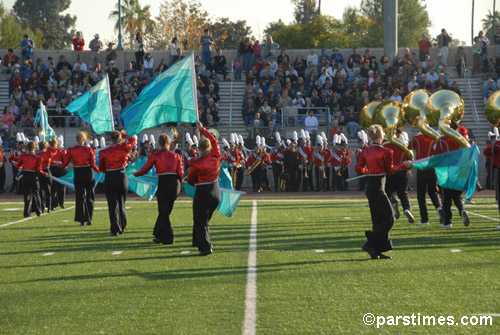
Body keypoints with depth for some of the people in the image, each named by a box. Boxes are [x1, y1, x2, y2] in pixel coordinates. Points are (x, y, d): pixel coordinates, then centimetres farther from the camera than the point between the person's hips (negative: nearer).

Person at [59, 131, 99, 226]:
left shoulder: (71, 150, -7)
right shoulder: (89, 150, -7)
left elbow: (64, 164, -3)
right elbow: (93, 165, -6)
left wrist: (58, 164, 18)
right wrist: (99, 170, 14)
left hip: (78, 174, 0)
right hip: (89, 173, 0)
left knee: (80, 197, 7)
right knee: (89, 197, 11)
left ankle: (82, 220, 2)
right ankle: (89, 219, 12)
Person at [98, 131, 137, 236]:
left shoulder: (104, 152, -5)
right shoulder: (125, 148, -5)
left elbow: (101, 168, 5)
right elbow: (134, 139, 14)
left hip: (109, 179, -1)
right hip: (121, 177, 1)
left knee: (113, 205, 3)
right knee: (122, 204, 15)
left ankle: (115, 230, -2)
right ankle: (122, 228, 23)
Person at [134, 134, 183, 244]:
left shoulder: (154, 155, -1)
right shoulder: (176, 156, 6)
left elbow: (145, 169, 3)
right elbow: (180, 173, 4)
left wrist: (136, 174, 22)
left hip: (163, 183, -4)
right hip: (175, 184, 4)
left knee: (163, 213, 7)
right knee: (165, 211, 17)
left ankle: (168, 238, 4)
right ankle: (159, 236, 26)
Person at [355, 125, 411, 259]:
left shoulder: (366, 150, 5)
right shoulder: (385, 152, -14)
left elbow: (359, 168, 8)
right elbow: (390, 170, -3)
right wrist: (403, 165, 12)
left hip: (369, 187, 8)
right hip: (378, 189, -8)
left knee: (378, 220, 14)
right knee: (389, 219, -2)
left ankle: (377, 251, 15)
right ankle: (370, 244, -11)